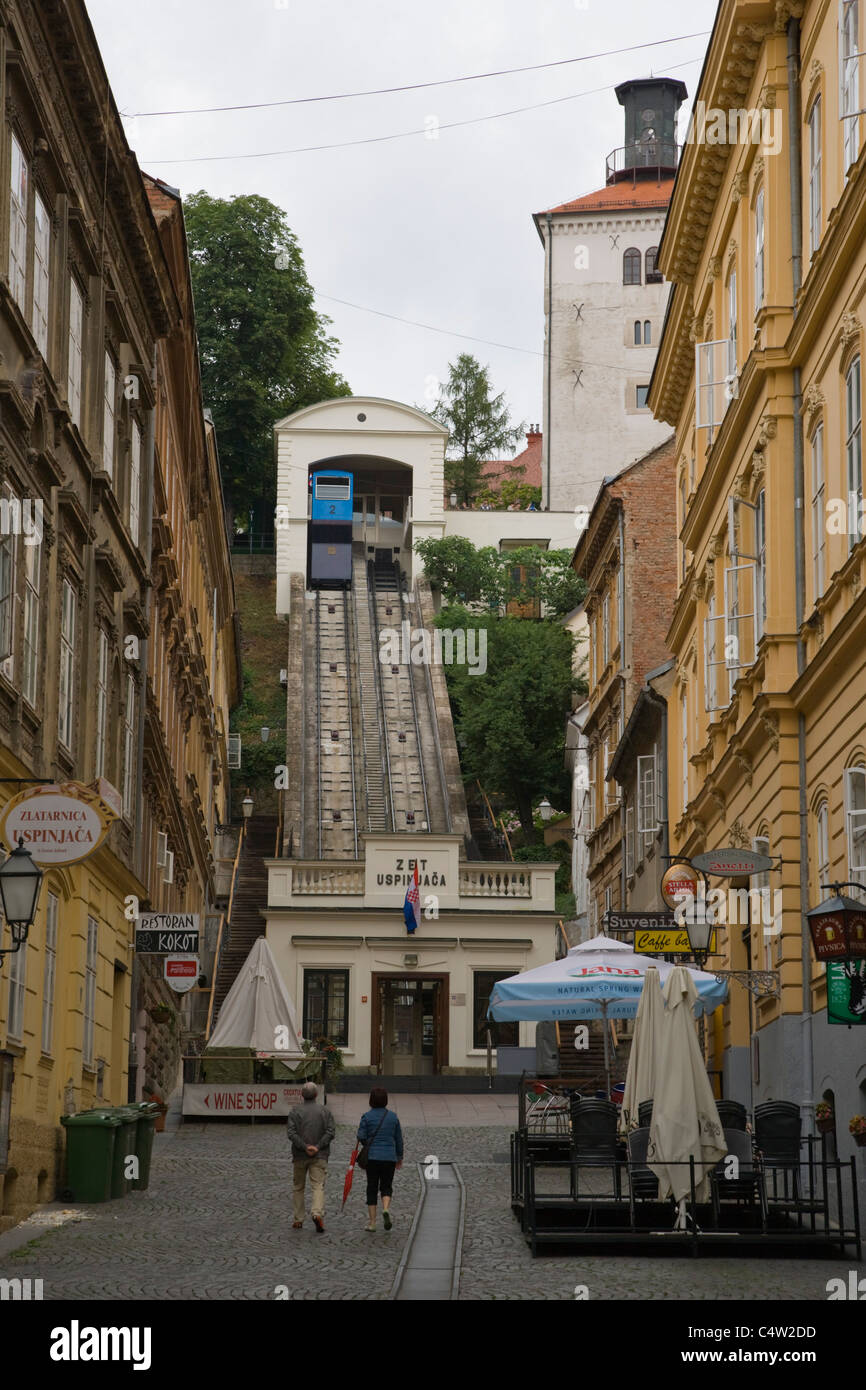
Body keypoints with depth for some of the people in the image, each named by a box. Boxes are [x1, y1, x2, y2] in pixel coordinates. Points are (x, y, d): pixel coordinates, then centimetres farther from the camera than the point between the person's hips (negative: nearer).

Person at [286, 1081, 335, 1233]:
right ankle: (317, 1213, -29)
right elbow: (330, 1132, -7)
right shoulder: (325, 1111, 3)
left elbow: (291, 1133, -11)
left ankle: (298, 1220, 16)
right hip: (320, 1156, 0)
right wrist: (317, 1147, -11)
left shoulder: (295, 1111, 1)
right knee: (318, 1186, -5)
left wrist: (305, 1147, -13)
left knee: (298, 1187, 13)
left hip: (299, 1156, 0)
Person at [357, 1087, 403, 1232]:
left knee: (372, 1188, 6)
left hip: (372, 1156, -2)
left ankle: (372, 1222, 6)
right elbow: (399, 1138, 8)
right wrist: (400, 1157, 18)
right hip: (390, 1157, 2)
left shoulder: (367, 1116, -6)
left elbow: (361, 1137, -9)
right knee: (386, 1186, 13)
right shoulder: (393, 1116, 3)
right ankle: (386, 1209, -16)